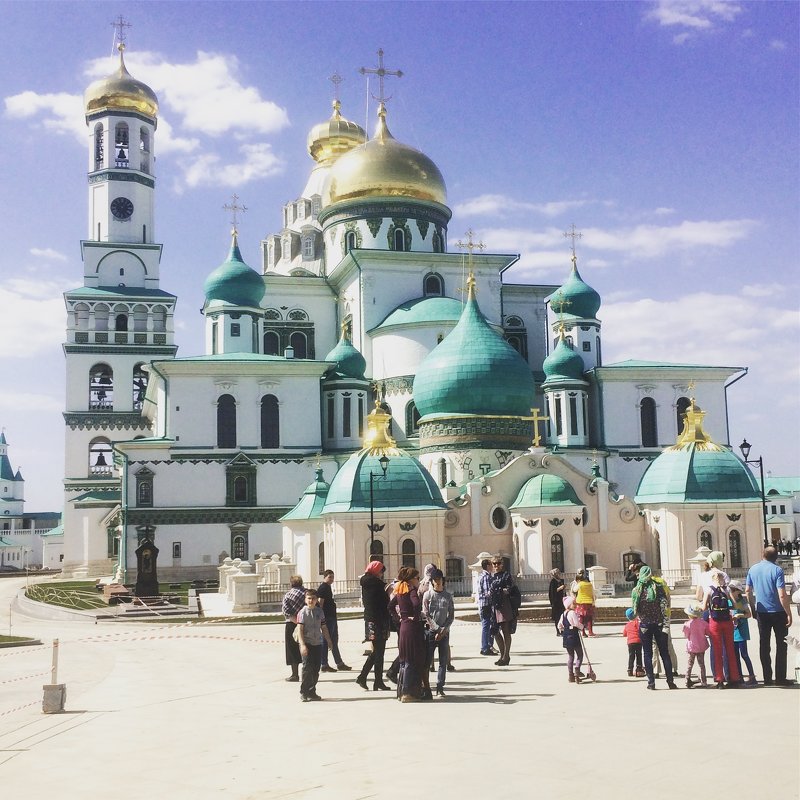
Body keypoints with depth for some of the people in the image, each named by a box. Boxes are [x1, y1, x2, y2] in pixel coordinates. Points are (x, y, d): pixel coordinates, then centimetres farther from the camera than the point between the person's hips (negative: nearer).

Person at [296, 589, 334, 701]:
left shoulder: (319, 611, 10)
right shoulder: (302, 612, -6)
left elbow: (324, 627, 18)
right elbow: (299, 629, -12)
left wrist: (329, 641, 19)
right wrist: (302, 645, -21)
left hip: (318, 643, 5)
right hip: (306, 643, -5)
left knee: (316, 669, 7)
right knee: (307, 667, -10)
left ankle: (311, 692, 17)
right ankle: (304, 692, -1)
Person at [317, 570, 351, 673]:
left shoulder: (328, 587, 17)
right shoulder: (323, 588, -13)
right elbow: (320, 603, -19)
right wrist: (322, 618, -22)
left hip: (332, 617, 10)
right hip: (327, 618, -10)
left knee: (334, 641, 14)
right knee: (326, 641, -4)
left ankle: (339, 663, 20)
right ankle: (324, 665, 1)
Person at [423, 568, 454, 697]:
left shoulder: (448, 596, 7)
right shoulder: (427, 595, 1)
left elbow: (451, 615, 5)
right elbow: (426, 615, -4)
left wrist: (444, 630, -8)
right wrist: (438, 629, -10)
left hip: (444, 632, 2)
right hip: (430, 631, -2)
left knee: (443, 661, 2)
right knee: (427, 660, -1)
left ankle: (440, 688, 7)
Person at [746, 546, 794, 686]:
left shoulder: (753, 569, 3)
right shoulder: (777, 570, -13)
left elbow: (748, 591, 8)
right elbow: (782, 595, -18)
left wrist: (753, 608, 19)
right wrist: (789, 614, -13)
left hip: (761, 612, 4)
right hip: (778, 612, -4)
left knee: (764, 645, 8)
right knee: (781, 645, 5)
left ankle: (767, 678, 9)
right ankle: (780, 678, 4)